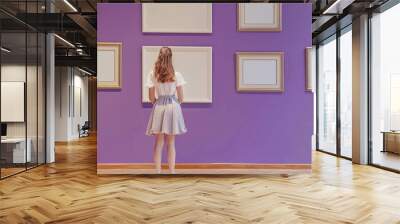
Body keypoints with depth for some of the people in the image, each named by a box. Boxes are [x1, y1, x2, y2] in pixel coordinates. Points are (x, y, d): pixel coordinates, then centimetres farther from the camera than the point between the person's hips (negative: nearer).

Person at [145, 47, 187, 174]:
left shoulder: (152, 75, -4)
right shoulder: (176, 75, -7)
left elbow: (151, 97, -1)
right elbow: (181, 97, -2)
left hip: (158, 107, 1)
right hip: (173, 107, -1)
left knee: (159, 143, 11)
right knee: (171, 143, 10)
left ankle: (158, 171, 15)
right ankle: (172, 171, 15)